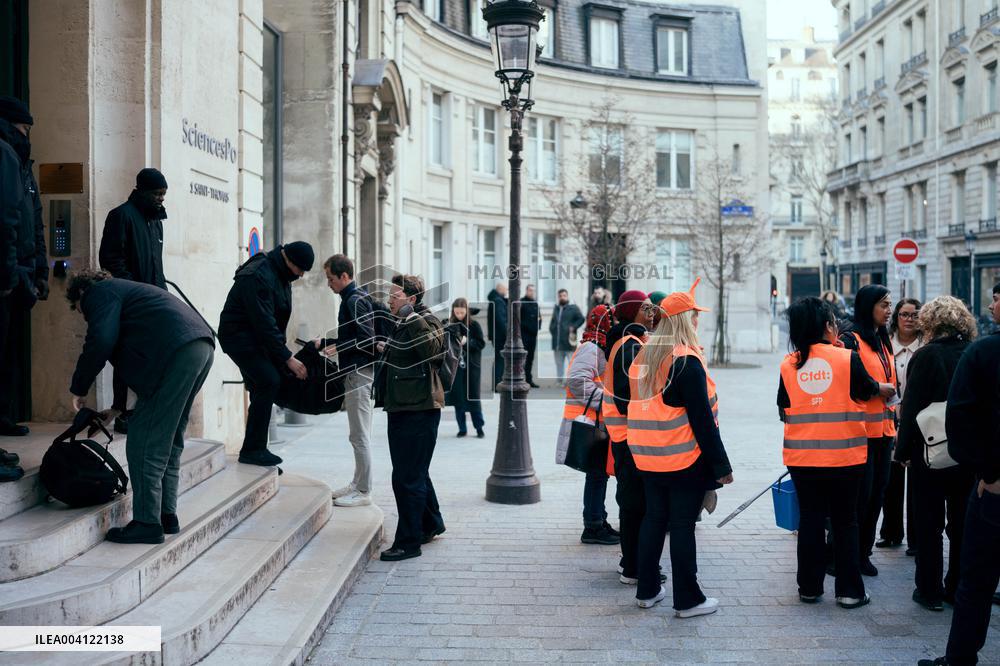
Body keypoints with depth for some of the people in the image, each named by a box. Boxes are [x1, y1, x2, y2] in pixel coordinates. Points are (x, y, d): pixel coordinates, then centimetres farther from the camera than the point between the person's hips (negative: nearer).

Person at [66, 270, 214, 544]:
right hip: (201, 346, 10)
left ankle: (147, 523, -2)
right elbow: (131, 355, 39)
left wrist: (78, 389, 3)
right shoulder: (125, 290, 36)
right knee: (169, 440, 17)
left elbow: (101, 342, -10)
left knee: (144, 442, -4)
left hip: (176, 352, -10)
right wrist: (117, 407, 41)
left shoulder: (100, 293, 8)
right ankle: (168, 516, 20)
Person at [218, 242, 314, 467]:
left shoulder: (280, 274, 8)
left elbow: (275, 320, 13)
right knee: (269, 382, -19)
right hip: (238, 335, -10)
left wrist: (283, 353, 6)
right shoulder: (258, 276, -23)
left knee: (262, 389, 7)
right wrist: (287, 358, -24)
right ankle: (252, 450, -13)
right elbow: (265, 323, -26)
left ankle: (254, 451, 14)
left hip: (255, 337, 10)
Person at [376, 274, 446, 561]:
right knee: (415, 473, 21)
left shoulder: (426, 321, -13)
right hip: (402, 408, 11)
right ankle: (431, 524, 37)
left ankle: (408, 542, 1)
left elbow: (432, 350, -35)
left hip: (418, 410, -11)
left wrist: (411, 316, -35)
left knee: (408, 478, -7)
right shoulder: (405, 325, 17)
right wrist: (389, 351, 23)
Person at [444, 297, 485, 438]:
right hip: (455, 365, 2)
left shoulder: (474, 325, -3)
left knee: (473, 397, 0)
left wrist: (467, 342, -18)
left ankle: (479, 427, 10)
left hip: (471, 366, -2)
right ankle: (462, 428, 14)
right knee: (457, 397, 4)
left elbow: (481, 343, -5)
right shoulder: (450, 325, 3)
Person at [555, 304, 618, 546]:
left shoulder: (601, 349, 19)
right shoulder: (590, 349, -14)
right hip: (588, 422, -10)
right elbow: (577, 381, -26)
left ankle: (599, 522, 24)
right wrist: (605, 400, -22)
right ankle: (593, 527, 3)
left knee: (599, 472, 15)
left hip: (598, 422, 10)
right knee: (596, 473, -5)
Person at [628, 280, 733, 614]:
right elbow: (702, 419, -17)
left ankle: (647, 590, 23)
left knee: (653, 518, 15)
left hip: (649, 458, 7)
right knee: (683, 525, -1)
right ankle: (687, 599, 8)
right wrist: (721, 464, -12)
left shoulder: (644, 356, 9)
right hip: (685, 460, -7)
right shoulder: (687, 362, -15)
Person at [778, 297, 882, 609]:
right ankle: (849, 591, 13)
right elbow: (868, 391, 5)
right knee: (845, 522, 9)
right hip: (845, 455, -2)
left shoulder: (788, 365, -2)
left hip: (802, 457, 2)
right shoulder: (847, 358, -11)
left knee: (810, 520, 13)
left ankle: (809, 587, 18)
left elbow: (783, 411, 6)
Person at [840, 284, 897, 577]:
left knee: (877, 491, 10)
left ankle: (863, 552, 21)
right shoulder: (851, 340, -10)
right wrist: (875, 389, -19)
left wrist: (894, 421, 20)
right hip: (860, 429, -8)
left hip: (883, 429, 8)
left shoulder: (884, 340, 17)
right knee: (861, 493, -6)